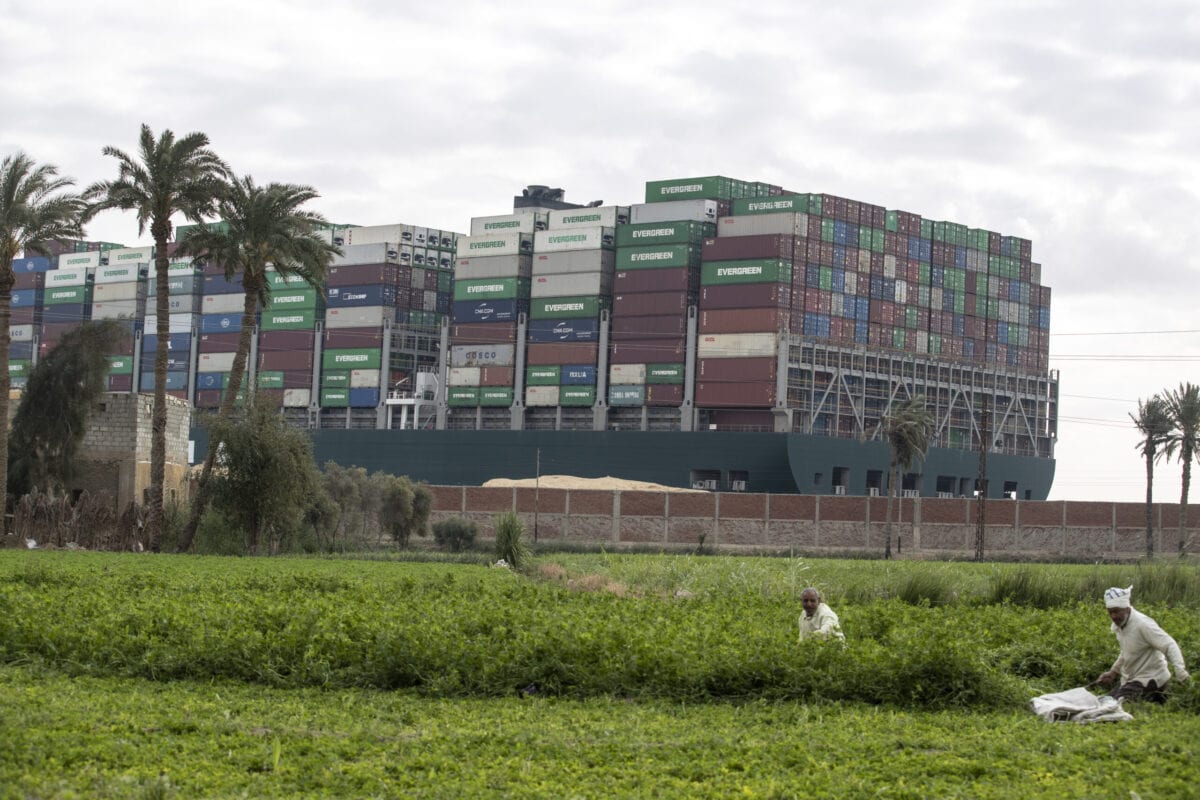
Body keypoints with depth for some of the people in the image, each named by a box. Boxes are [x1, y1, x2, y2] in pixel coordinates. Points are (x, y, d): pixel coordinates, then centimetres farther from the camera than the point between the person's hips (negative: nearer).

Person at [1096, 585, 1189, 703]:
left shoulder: (1143, 624, -23)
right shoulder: (1119, 624, 4)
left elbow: (1169, 645, -29)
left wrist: (1179, 668, -44)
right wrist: (1113, 672, 20)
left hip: (1149, 679, -9)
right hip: (1130, 679, 9)